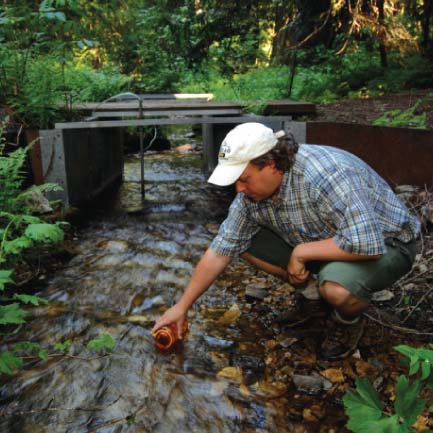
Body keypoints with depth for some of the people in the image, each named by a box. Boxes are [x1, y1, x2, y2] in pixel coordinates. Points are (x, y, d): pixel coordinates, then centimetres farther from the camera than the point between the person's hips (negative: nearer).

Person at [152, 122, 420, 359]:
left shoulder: (325, 174, -35)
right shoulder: (252, 190, -12)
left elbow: (367, 244, -40)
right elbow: (220, 250, -6)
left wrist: (300, 252, -27)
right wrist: (183, 307, -5)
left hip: (385, 244, -6)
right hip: (317, 242, 6)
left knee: (336, 288, -37)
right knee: (247, 242, -7)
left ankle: (350, 317, 0)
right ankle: (315, 287, 9)